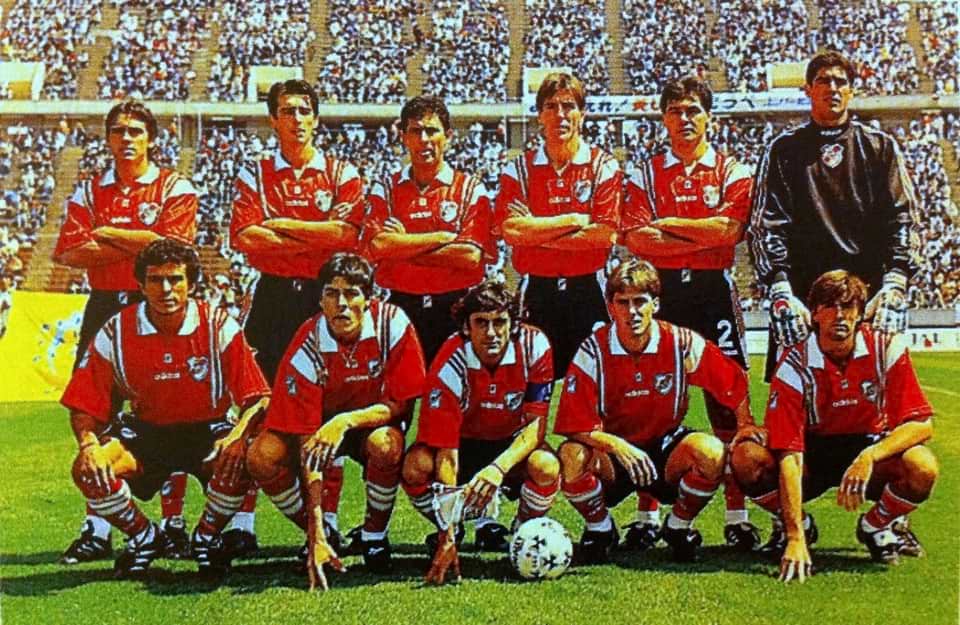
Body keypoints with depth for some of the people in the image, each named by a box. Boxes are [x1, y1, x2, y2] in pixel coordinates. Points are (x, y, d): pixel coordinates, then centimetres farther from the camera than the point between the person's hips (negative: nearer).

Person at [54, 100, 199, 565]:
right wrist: (139, 244, -8)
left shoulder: (175, 187, 3)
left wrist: (108, 234, -6)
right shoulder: (89, 191, 13)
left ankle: (174, 523, 6)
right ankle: (96, 529, 9)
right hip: (104, 306, 3)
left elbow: (173, 245, -13)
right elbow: (69, 252, 0)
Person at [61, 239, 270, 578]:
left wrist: (238, 435, -35)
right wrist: (89, 444, -25)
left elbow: (257, 398, -14)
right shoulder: (115, 333, -10)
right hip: (146, 433, 2)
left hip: (208, 430, -1)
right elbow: (84, 406, -4)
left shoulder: (219, 327, -14)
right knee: (89, 468, -26)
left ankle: (207, 537, 0)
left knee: (240, 459, -34)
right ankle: (145, 537, 5)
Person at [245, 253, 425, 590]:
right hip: (322, 422, 1)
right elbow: (307, 444, -28)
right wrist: (317, 533, -35)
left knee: (385, 444, -36)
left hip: (376, 420, -1)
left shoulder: (393, 324, -24)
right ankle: (316, 536, -1)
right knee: (262, 456, -26)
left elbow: (401, 404, -18)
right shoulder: (306, 349, -26)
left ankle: (375, 534, -7)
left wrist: (346, 421, -37)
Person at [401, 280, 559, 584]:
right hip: (464, 443, 0)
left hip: (512, 445, 1)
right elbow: (446, 451, -31)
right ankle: (450, 534, 1)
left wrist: (499, 467, -43)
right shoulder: (450, 366, -28)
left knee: (546, 466, -34)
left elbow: (536, 423, -22)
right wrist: (448, 537, -38)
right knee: (416, 465, -32)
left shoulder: (534, 346, -22)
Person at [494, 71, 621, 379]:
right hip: (537, 292, 1)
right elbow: (510, 230, -9)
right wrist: (575, 220, -8)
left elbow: (605, 235, -10)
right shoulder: (518, 169, 6)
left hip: (588, 291, -1)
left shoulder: (604, 166, 1)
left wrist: (536, 231, -8)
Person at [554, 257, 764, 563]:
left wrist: (745, 425, -10)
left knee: (712, 452, -31)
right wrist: (618, 446, -35)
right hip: (611, 449, -1)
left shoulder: (682, 342, -13)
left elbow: (735, 381, 2)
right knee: (572, 456, -33)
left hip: (666, 448, 1)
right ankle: (600, 528, -1)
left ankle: (678, 526, 0)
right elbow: (576, 425, -20)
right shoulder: (593, 350, -17)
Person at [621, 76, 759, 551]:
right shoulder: (644, 174, 10)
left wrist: (667, 224, -4)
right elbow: (635, 238, -4)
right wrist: (704, 236, -8)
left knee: (727, 398, -1)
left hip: (714, 290, 0)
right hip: (660, 291, 1)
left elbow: (729, 228, -9)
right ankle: (647, 514, 7)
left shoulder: (732, 171, 8)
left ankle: (737, 514, 6)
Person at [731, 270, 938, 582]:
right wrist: (796, 539, -36)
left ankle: (876, 525, 1)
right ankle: (797, 526, 2)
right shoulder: (794, 365, -20)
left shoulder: (887, 349, -15)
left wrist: (869, 457, -38)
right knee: (747, 458, -29)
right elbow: (789, 454, -27)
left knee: (922, 467, -32)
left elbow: (921, 425, -18)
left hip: (871, 447, 1)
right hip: (813, 454, 0)